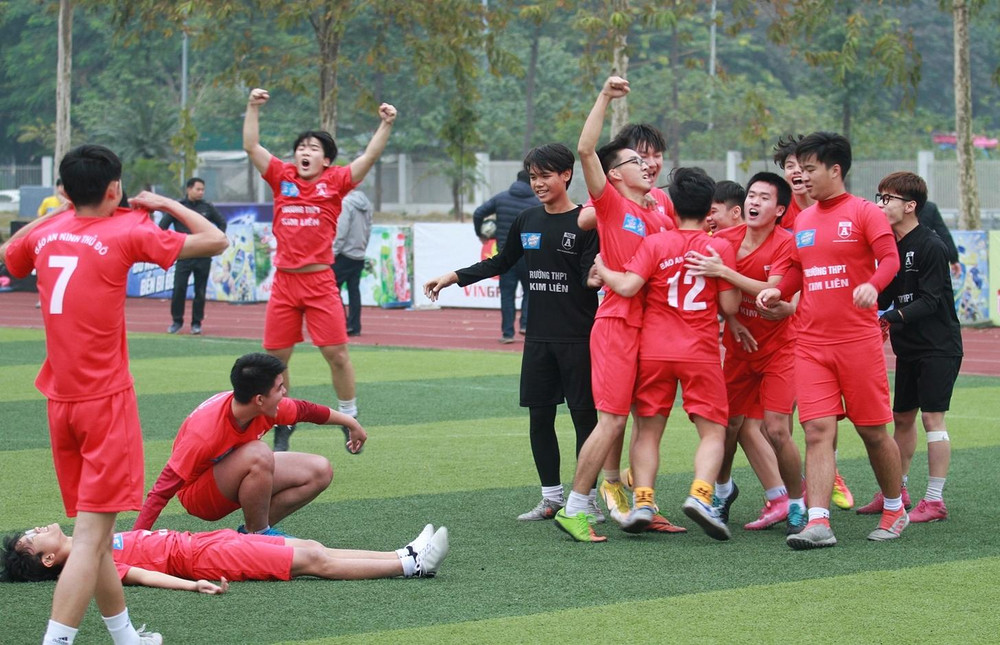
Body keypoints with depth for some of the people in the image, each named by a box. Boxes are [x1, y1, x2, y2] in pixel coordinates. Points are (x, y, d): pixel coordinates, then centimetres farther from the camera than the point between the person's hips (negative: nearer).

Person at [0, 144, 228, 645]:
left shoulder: (44, 235, 5)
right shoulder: (125, 234, -10)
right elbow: (215, 241, -6)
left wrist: (58, 212, 29)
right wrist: (167, 205, 8)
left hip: (60, 400, 7)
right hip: (107, 401, -7)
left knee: (94, 530, 17)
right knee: (92, 536, -10)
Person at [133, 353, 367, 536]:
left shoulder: (269, 409, -16)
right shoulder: (205, 433, -36)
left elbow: (305, 410, 7)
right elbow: (164, 487, -33)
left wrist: (350, 422, 23)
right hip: (199, 496, -8)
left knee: (320, 472, -4)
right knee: (259, 454, -36)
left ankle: (257, 529, 0)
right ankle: (257, 534, -16)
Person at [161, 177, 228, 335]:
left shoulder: (207, 207, 5)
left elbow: (221, 222, 17)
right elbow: (162, 227, 3)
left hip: (203, 257, 2)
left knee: (200, 291, 4)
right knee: (179, 288, -7)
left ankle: (196, 323, 13)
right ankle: (177, 321, 6)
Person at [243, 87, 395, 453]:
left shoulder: (335, 182, 2)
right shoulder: (282, 178, 7)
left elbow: (370, 156, -5)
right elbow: (251, 146, 6)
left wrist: (386, 124, -14)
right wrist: (253, 108, 0)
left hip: (320, 281, -2)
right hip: (284, 282, 2)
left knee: (336, 353, -4)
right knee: (276, 357, 5)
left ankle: (350, 419, 11)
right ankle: (281, 425, 19)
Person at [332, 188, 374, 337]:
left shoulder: (346, 203, -14)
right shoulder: (366, 205, 10)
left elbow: (341, 231, -17)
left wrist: (333, 252, -11)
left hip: (345, 255, -7)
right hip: (359, 256, 7)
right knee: (354, 291, 8)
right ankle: (354, 327, 7)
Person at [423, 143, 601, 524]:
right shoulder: (527, 222, 10)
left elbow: (591, 276, -11)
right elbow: (501, 263, 21)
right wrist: (452, 278, 17)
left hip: (578, 338, -6)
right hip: (538, 336, 6)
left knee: (584, 414, -1)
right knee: (539, 416, 6)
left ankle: (588, 498, 7)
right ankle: (552, 498, 16)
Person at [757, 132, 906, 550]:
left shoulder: (864, 213, -3)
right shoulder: (802, 221, 14)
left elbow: (890, 257, -13)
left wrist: (872, 284, -33)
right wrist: (777, 291, 2)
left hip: (858, 341, -4)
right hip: (811, 343, 4)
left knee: (873, 431, 4)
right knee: (818, 430, -7)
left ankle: (895, 511, 23)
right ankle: (818, 523, -12)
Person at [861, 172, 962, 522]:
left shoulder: (931, 247, -15)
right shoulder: (891, 246, 8)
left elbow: (929, 300, -20)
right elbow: (885, 297, 11)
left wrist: (896, 316, -29)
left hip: (939, 346, -8)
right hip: (908, 348, 8)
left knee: (932, 417, -9)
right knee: (902, 417, 13)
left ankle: (935, 500, -6)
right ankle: (896, 491, 24)